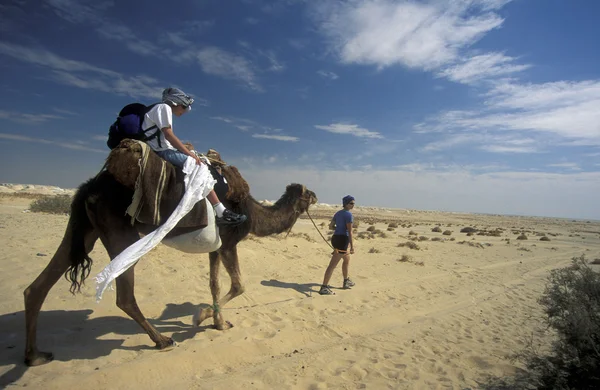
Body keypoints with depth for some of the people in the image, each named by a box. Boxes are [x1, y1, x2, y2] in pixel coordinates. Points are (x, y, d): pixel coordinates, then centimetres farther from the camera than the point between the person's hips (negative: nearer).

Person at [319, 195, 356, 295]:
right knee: (333, 265, -9)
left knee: (347, 259, 28)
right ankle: (324, 288, -8)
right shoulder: (349, 214, -13)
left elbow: (331, 226, 17)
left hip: (335, 238, 9)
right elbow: (350, 232, -17)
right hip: (342, 240, -9)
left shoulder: (338, 213, 13)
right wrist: (352, 246, -16)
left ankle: (346, 281, 42)